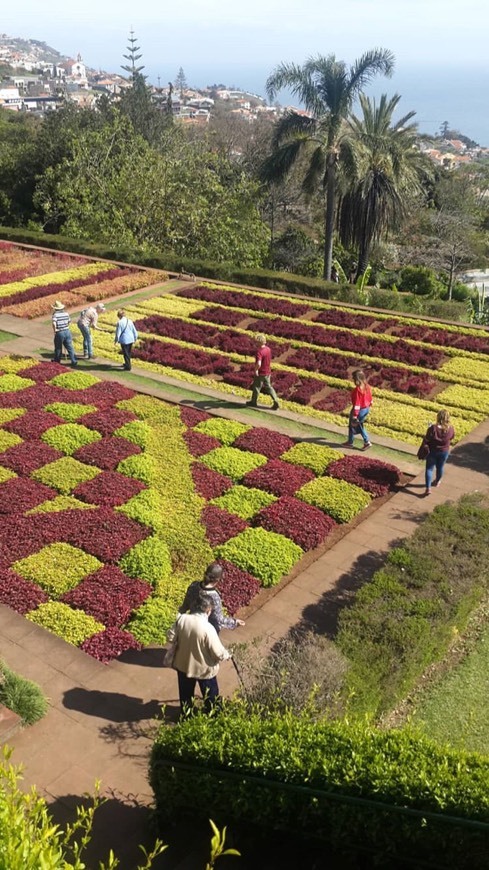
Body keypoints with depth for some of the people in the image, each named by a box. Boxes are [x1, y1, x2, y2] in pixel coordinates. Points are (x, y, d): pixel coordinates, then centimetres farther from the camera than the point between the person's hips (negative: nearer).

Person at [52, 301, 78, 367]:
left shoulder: (55, 314, -13)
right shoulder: (66, 313, 3)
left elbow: (54, 324, -25)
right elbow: (69, 321, 13)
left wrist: (54, 331, -11)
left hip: (59, 333, -4)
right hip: (67, 331, 4)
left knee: (58, 348, 14)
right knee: (70, 347, 6)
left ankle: (57, 361, 29)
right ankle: (74, 361, 2)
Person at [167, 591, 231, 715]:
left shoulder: (182, 619, -18)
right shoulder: (208, 628, -31)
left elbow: (170, 637, -5)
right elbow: (218, 654, -24)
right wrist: (227, 655, -2)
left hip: (183, 665, 5)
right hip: (204, 669, -4)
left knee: (185, 693, 30)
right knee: (210, 696, 24)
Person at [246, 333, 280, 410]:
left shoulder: (259, 351, -26)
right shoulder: (268, 349, 1)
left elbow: (258, 364, -37)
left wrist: (256, 370, -19)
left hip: (260, 373, -7)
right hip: (267, 372, 7)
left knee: (256, 387, 11)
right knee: (268, 386, 16)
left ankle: (253, 402, 27)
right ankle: (276, 401, 7)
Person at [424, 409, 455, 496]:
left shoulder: (433, 428, -29)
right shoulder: (451, 429, -19)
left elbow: (427, 439, -17)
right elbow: (451, 439, -2)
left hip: (433, 451, -3)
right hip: (444, 451, 3)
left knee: (429, 468, 11)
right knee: (440, 467, 25)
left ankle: (428, 488, 5)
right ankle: (437, 482, 48)